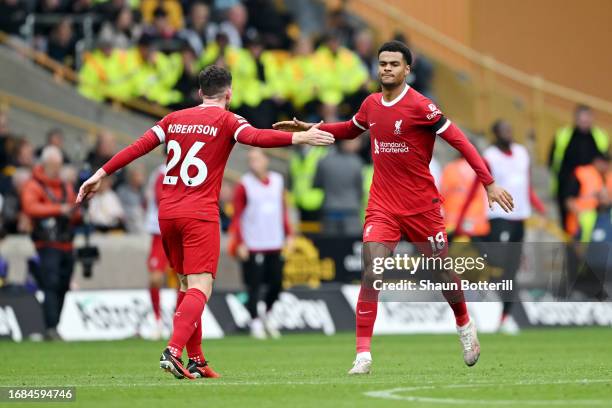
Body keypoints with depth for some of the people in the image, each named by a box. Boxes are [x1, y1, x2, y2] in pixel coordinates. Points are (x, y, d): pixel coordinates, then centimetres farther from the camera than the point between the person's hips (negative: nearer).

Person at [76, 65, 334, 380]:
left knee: (187, 285, 16)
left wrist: (101, 174, 11)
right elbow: (254, 136, -19)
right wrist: (298, 138, -26)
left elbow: (139, 146, 8)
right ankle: (174, 351, -30)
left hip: (167, 212, 6)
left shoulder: (174, 119, 14)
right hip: (200, 215, -6)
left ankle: (195, 361, 16)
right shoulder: (226, 120, 0)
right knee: (200, 288, -10)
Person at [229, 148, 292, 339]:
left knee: (277, 284, 7)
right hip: (253, 245, -5)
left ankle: (267, 316, 29)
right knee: (254, 285, -4)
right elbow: (236, 217, -5)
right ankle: (255, 323, 7)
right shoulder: (244, 185, -6)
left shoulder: (277, 181, 9)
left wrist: (288, 234, 12)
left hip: (275, 244, 5)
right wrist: (240, 243, -11)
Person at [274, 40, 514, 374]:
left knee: (442, 272, 10)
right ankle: (363, 354, -14)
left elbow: (459, 141, -12)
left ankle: (465, 327, 40)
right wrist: (307, 128, 20)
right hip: (382, 206, 3)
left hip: (421, 206, -3)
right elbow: (350, 129, 28)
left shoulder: (420, 106, -13)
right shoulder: (371, 105, 5)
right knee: (370, 274, -13)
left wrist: (488, 183, -16)